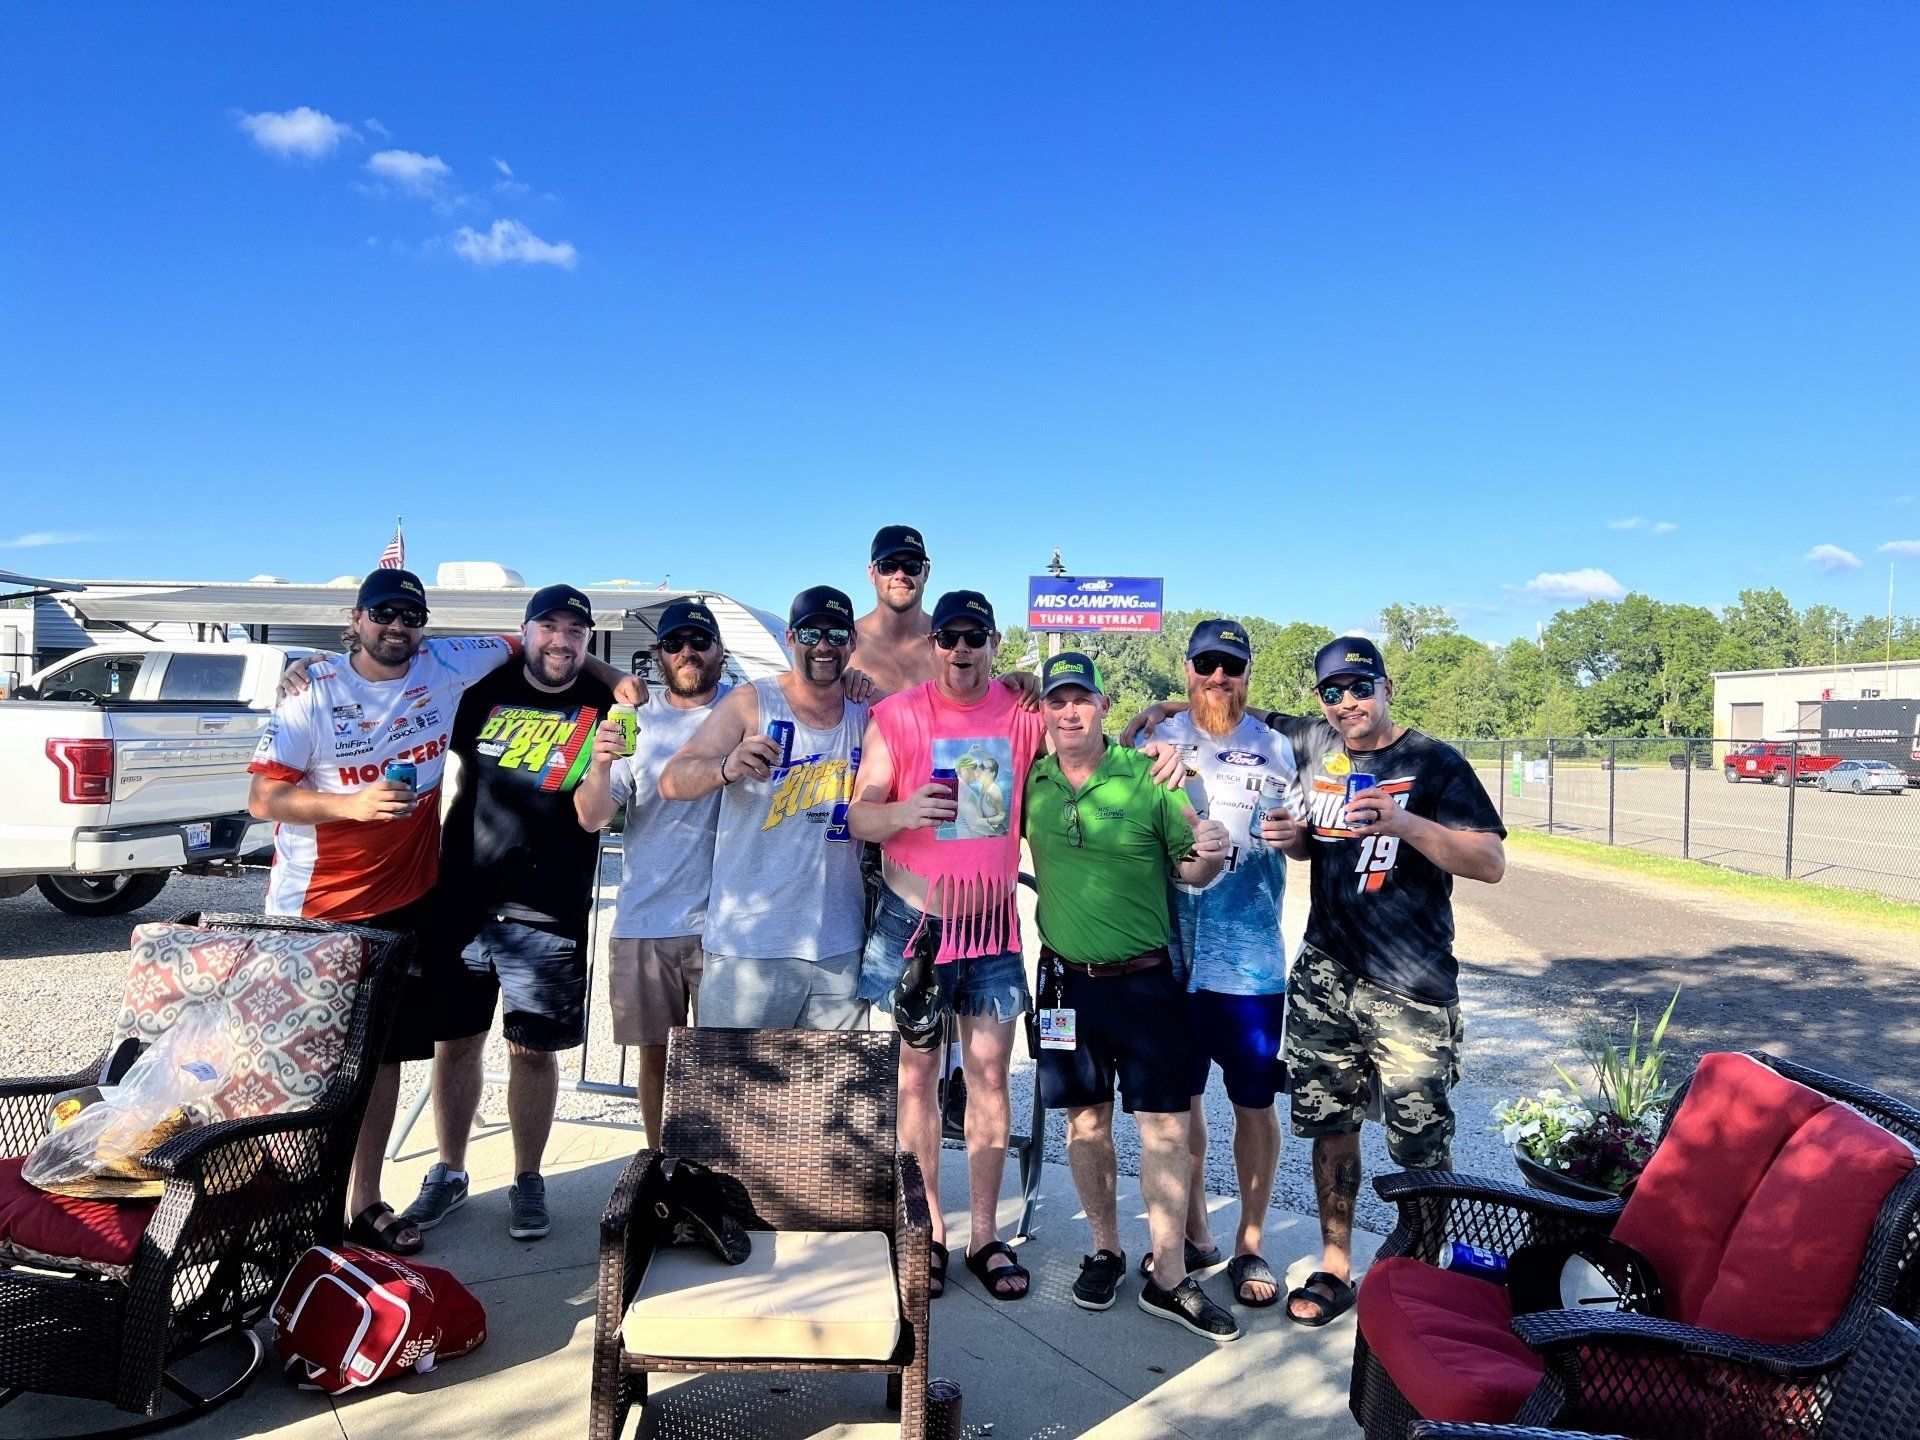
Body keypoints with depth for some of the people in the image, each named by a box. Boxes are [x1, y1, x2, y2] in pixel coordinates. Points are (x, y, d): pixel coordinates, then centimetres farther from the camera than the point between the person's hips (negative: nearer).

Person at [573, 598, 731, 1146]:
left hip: (723, 920, -2)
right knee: (655, 1052, 11)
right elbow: (591, 818, 0)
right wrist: (599, 767, -21)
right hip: (644, 921, 2)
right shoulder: (635, 721, 6)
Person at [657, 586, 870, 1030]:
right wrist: (726, 768, -29)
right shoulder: (750, 703, -1)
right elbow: (671, 781, -10)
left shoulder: (866, 715, 9)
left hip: (841, 948, 4)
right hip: (749, 947, -3)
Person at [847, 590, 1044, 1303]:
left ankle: (986, 1235, 16)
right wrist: (905, 811, -26)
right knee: (918, 1069, 7)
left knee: (989, 1071, 4)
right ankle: (929, 1231, 20)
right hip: (916, 916, -1)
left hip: (992, 919, 1)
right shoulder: (895, 716, -3)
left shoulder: (1025, 714, 0)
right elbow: (858, 817, -4)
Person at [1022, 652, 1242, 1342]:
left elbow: (1188, 871, -3)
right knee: (1085, 1118, 12)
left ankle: (1169, 1279, 11)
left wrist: (1207, 857, -23)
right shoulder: (1030, 782, 0)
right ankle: (1105, 1248, 30)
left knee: (1164, 1124, -1)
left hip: (1146, 979, -2)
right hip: (1067, 978, 3)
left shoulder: (1147, 776, -8)